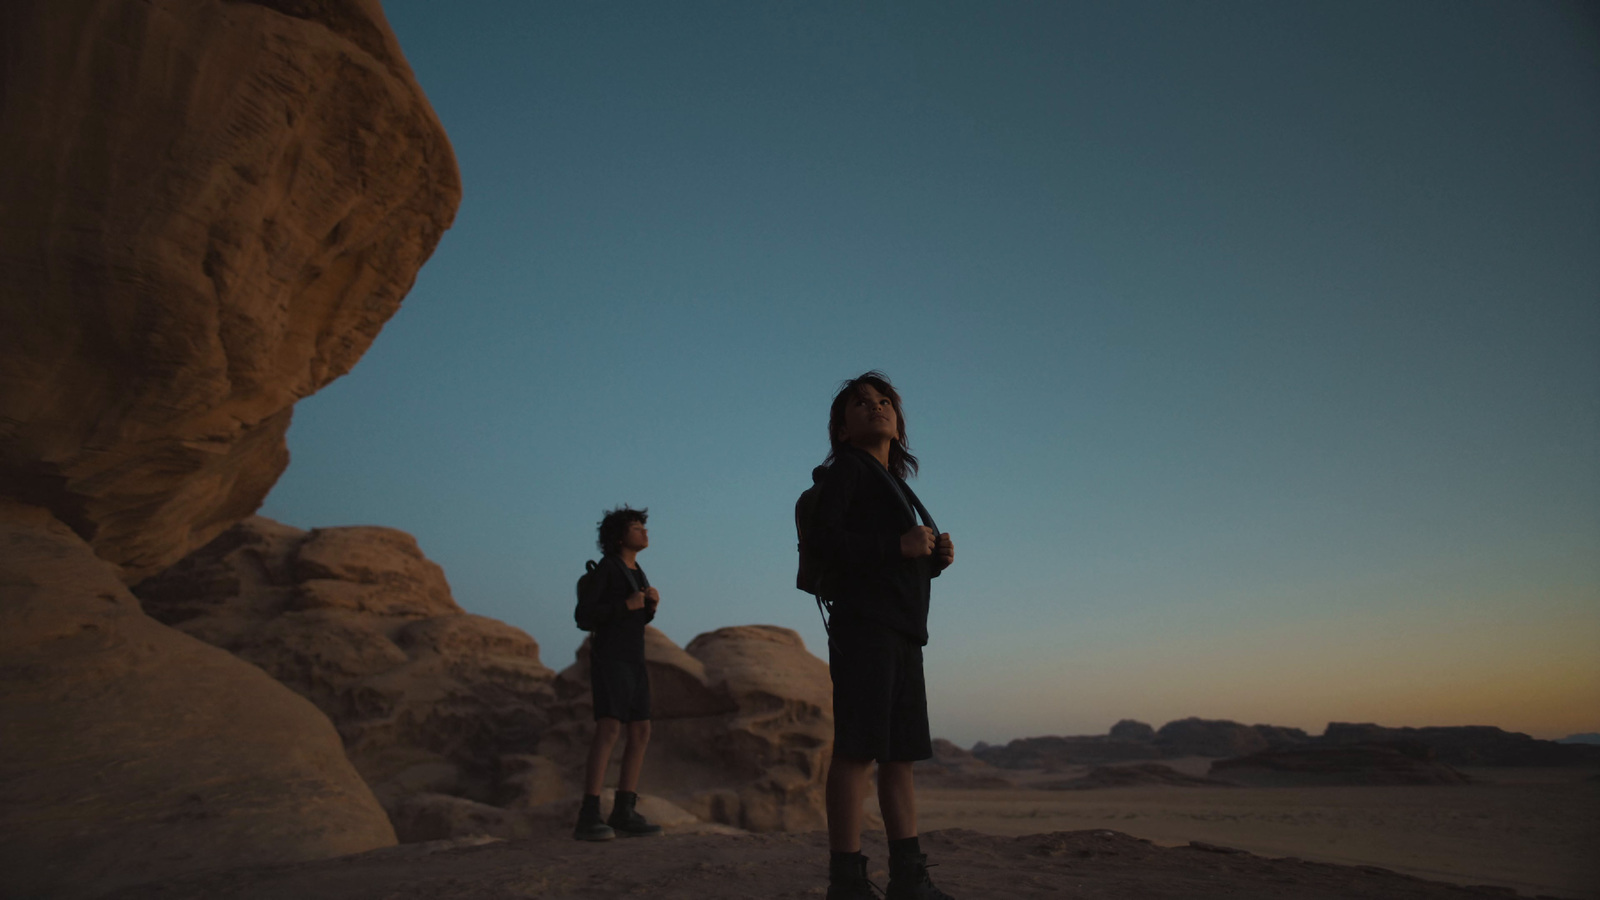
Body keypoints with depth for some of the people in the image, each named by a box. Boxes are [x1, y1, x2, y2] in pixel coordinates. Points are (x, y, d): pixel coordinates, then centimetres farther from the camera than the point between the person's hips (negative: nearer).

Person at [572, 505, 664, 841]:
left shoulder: (635, 570, 18)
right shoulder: (606, 566, -7)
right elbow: (583, 614, -12)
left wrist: (652, 602, 2)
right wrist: (626, 605, -19)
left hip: (633, 658, 8)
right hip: (609, 656, -8)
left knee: (641, 733, 1)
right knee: (610, 730, -22)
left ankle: (623, 814, 4)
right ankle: (588, 818, -23)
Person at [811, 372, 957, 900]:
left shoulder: (894, 483, 26)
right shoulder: (846, 470, 2)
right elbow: (826, 540, -12)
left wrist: (936, 558, 5)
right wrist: (900, 545, -15)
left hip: (902, 629, 9)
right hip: (864, 623, -9)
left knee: (901, 756, 8)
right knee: (858, 751, -11)